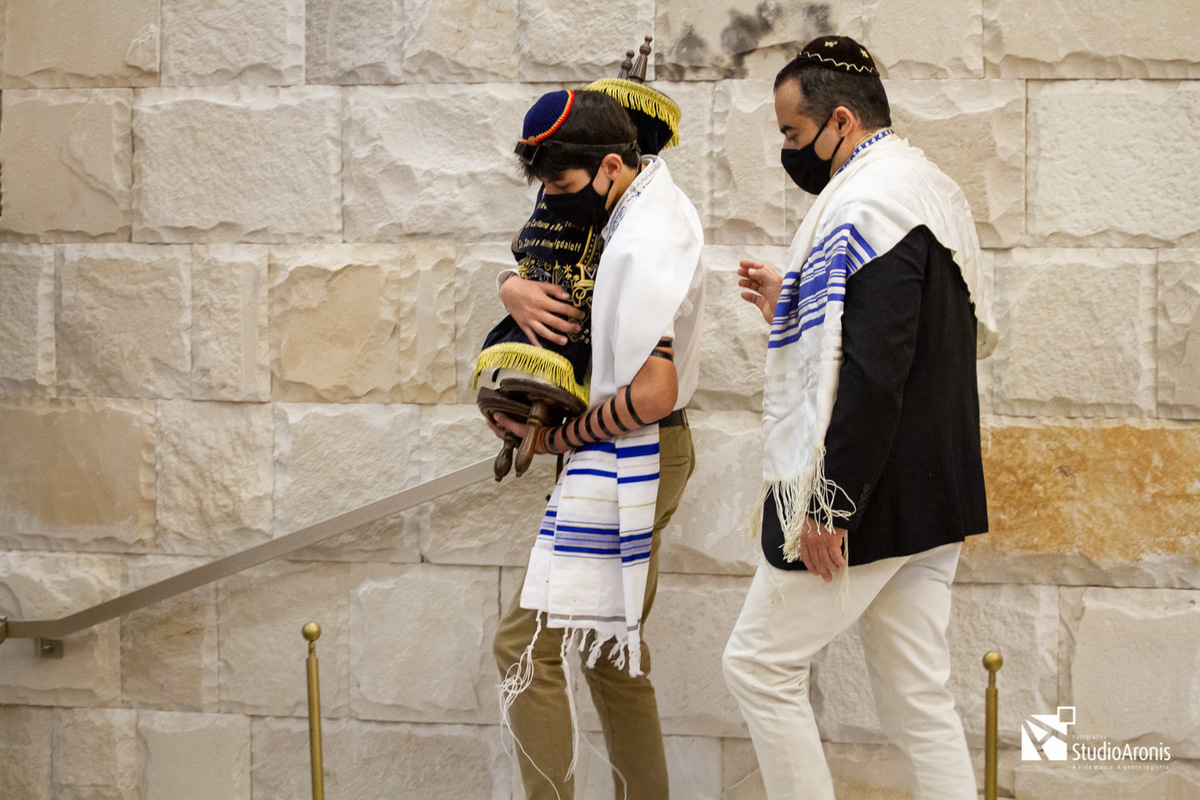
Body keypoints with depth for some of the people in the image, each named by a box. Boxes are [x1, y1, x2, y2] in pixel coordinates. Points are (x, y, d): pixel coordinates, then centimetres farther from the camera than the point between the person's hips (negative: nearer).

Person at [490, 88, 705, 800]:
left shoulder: (642, 248, -22)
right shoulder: (661, 196, 9)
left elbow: (652, 394, -26)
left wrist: (559, 438, -13)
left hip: (625, 458, -11)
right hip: (657, 452, 11)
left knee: (527, 646, -9)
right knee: (614, 648, 17)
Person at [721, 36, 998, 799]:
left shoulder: (866, 203, -17)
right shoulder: (937, 192, 15)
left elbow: (873, 373, -24)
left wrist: (829, 505, -22)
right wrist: (794, 310, 16)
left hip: (874, 498, -10)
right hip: (937, 496, 10)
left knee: (761, 665, 2)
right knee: (918, 697, 9)